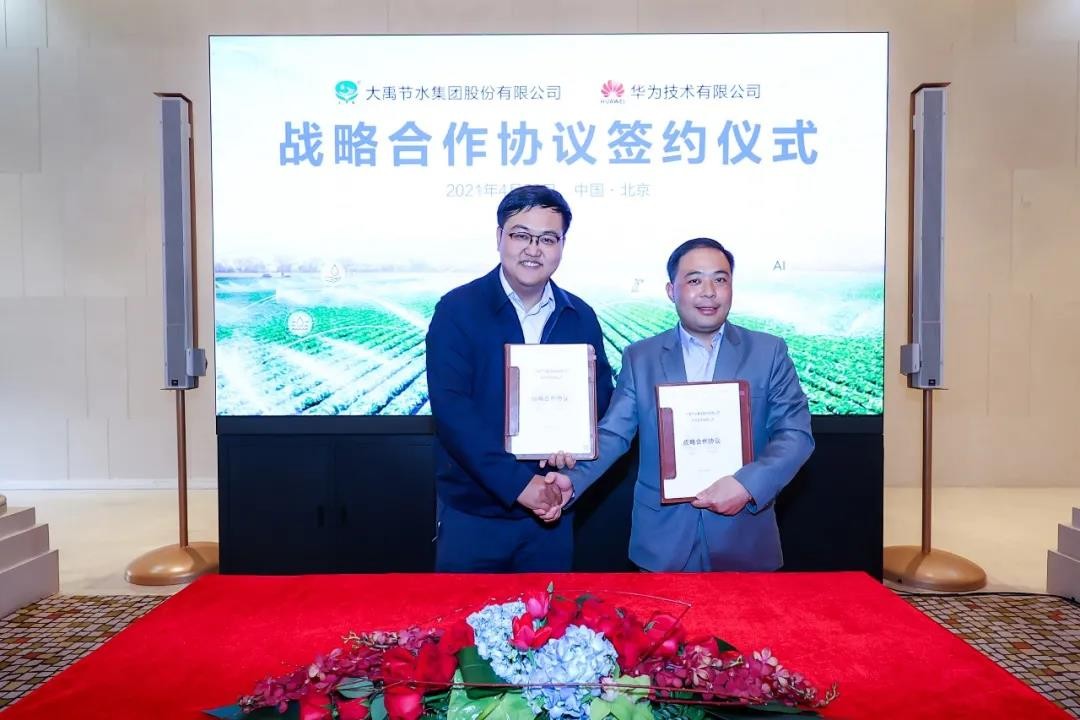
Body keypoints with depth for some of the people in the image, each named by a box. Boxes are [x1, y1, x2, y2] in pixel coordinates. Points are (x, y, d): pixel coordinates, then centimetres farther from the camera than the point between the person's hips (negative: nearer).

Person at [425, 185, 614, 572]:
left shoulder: (580, 317, 3)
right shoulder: (457, 309, -8)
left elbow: (600, 398, 8)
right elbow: (451, 408, -16)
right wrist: (518, 483, -21)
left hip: (550, 512, 3)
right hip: (471, 513, -3)